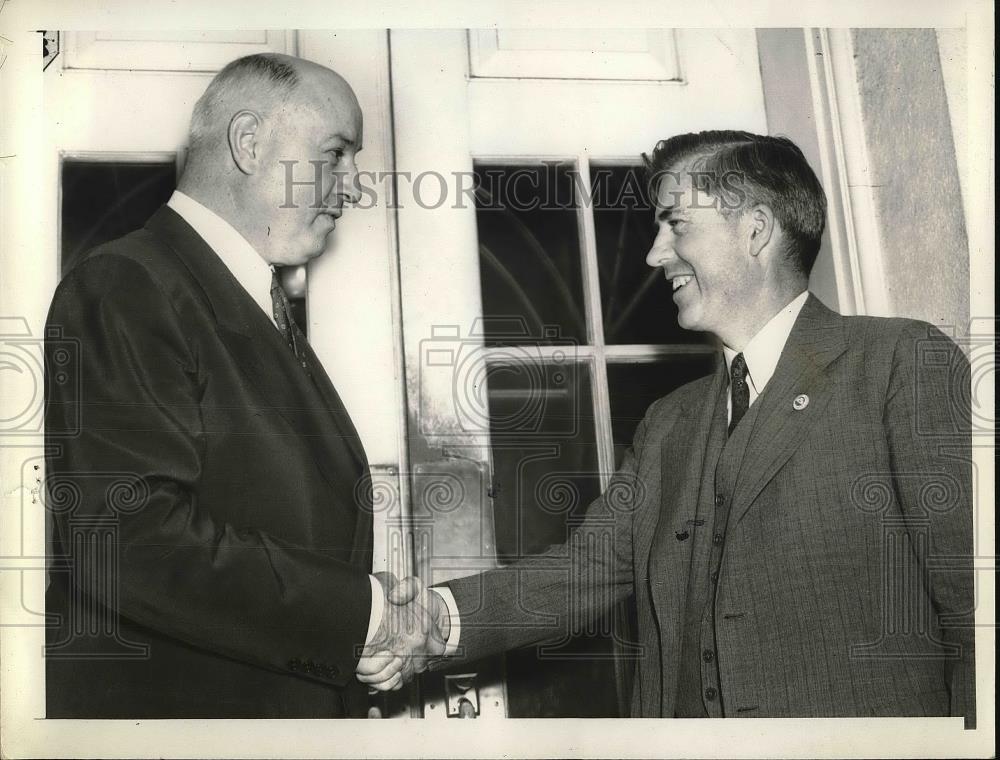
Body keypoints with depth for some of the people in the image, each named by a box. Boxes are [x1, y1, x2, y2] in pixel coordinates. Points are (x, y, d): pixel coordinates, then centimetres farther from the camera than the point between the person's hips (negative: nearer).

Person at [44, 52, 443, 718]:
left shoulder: (270, 315, 13)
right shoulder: (127, 289, -15)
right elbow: (130, 538, -26)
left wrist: (384, 617, 0)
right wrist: (361, 610, -21)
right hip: (165, 701, -8)